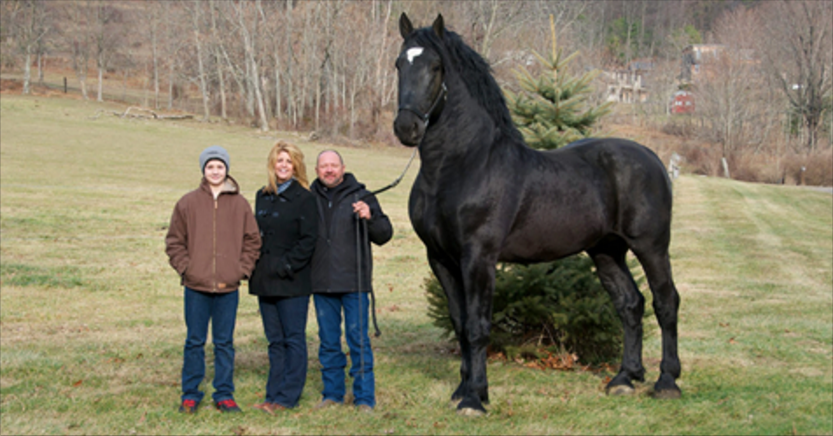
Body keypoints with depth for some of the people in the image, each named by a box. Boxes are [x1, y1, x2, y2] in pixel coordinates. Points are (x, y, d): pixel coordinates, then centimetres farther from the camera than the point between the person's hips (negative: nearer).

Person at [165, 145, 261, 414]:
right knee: (195, 342, 6)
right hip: (196, 286, 0)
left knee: (225, 343, 7)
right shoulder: (188, 203, 3)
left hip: (228, 287, 1)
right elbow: (174, 241, 6)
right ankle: (190, 395, 14)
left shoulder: (240, 204, 4)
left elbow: (252, 241, 9)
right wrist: (185, 268, -4)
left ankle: (224, 394, 16)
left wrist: (242, 269, -1)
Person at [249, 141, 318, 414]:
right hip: (265, 280, 7)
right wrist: (254, 266, 7)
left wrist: (288, 266, -14)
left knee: (293, 338, -2)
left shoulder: (304, 198, -6)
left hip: (293, 281, -7)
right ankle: (274, 395, 15)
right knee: (275, 340, 10)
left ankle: (288, 396, 1)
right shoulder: (263, 197, 14)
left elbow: (308, 239, -10)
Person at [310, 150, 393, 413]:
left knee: (358, 340, -1)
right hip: (322, 284, 3)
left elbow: (384, 235, -2)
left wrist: (369, 217, -20)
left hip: (353, 282, -3)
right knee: (328, 342, 12)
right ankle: (332, 393, 22)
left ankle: (364, 398, 5)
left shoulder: (360, 197, 0)